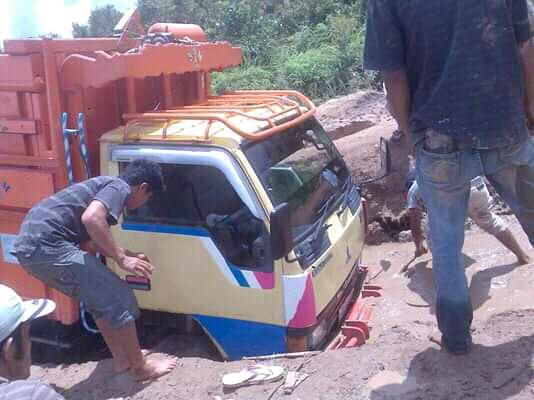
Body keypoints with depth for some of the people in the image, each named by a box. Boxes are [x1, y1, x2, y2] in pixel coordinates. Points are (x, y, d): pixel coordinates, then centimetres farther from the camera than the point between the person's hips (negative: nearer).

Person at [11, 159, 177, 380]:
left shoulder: (105, 185, 25)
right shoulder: (119, 187, -3)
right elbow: (91, 218, -23)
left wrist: (126, 254, 34)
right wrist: (121, 258, -13)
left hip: (31, 245, 10)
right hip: (47, 245, -10)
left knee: (101, 297, 22)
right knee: (119, 299, -1)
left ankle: (121, 359, 30)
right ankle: (140, 367, 13)